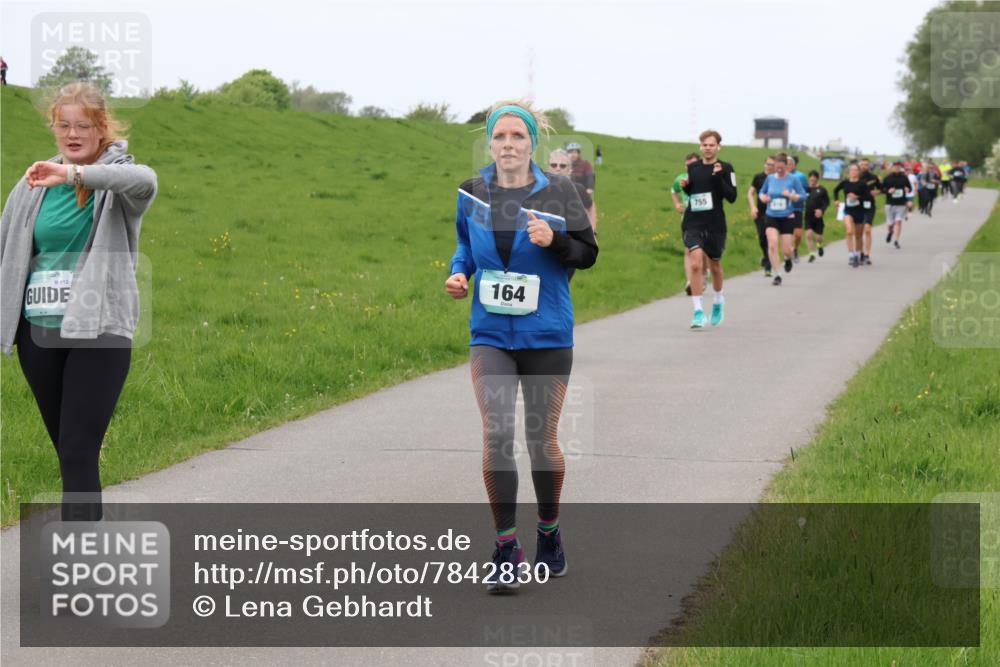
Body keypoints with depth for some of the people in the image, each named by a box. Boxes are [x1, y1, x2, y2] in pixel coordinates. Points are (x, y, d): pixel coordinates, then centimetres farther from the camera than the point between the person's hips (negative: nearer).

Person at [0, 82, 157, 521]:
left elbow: (145, 181, -30)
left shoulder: (115, 179, -5)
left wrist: (72, 174, -42)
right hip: (38, 331, 4)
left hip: (98, 331, -4)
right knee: (68, 452, 13)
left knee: (78, 452, -11)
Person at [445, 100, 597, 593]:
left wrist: (555, 240, -17)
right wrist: (459, 273, 0)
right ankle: (506, 551, -5)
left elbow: (588, 252, 2)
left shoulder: (558, 193, -4)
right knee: (496, 435, -12)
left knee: (542, 440, 8)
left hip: (547, 335, -1)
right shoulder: (472, 193, 3)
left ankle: (549, 532, 32)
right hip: (490, 334, 1)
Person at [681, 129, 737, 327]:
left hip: (715, 224, -1)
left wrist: (719, 177, -22)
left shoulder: (725, 168, -3)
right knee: (696, 264, -16)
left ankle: (718, 300, 42)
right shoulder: (693, 167, 7)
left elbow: (732, 197, -10)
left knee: (714, 265, 15)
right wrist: (685, 186, -1)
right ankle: (698, 311, -13)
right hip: (693, 223, 1)